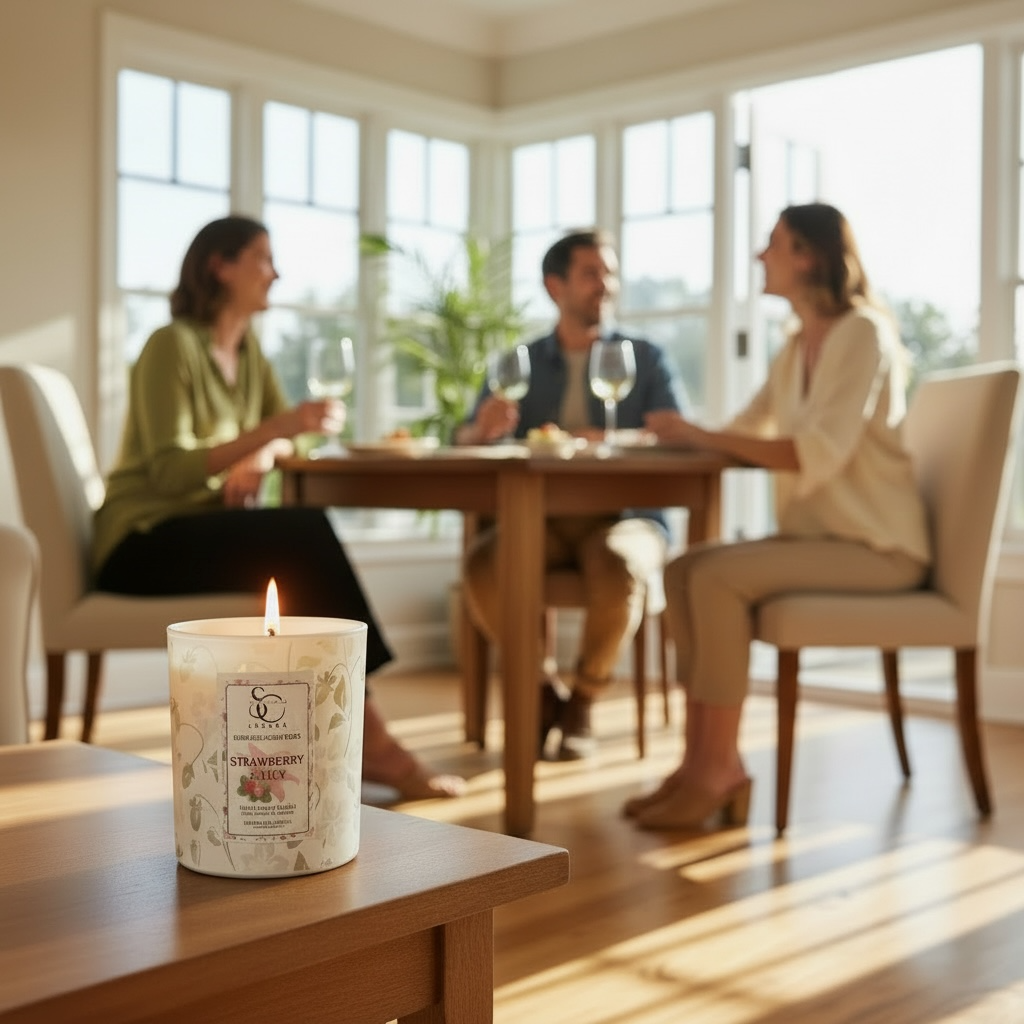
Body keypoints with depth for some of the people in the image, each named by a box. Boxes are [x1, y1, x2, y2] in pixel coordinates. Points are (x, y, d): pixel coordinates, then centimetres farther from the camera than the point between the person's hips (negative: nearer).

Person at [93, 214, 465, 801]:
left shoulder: (247, 350, 12)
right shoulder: (173, 345, -13)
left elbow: (288, 436, 12)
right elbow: (169, 471, -22)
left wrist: (262, 456, -12)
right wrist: (273, 429, -29)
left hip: (202, 528, 7)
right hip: (144, 539, -7)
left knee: (310, 538, -21)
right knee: (305, 536, -28)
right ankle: (370, 739, -26)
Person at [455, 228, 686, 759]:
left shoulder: (646, 360, 9)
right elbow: (463, 440, 4)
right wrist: (482, 429, -22)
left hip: (623, 517, -1)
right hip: (539, 520, 2)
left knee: (617, 565, -36)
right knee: (481, 563, -29)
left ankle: (582, 702, -12)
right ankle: (544, 688, -6)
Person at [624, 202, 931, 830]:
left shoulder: (862, 333, -12)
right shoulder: (799, 346, 15)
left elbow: (816, 455, -24)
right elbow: (747, 432, 14)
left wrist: (702, 437, -22)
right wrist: (688, 435, -4)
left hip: (876, 546, -8)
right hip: (820, 534, 8)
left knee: (718, 577, -25)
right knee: (682, 571, -8)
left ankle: (718, 770, -16)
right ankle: (705, 762, -9)